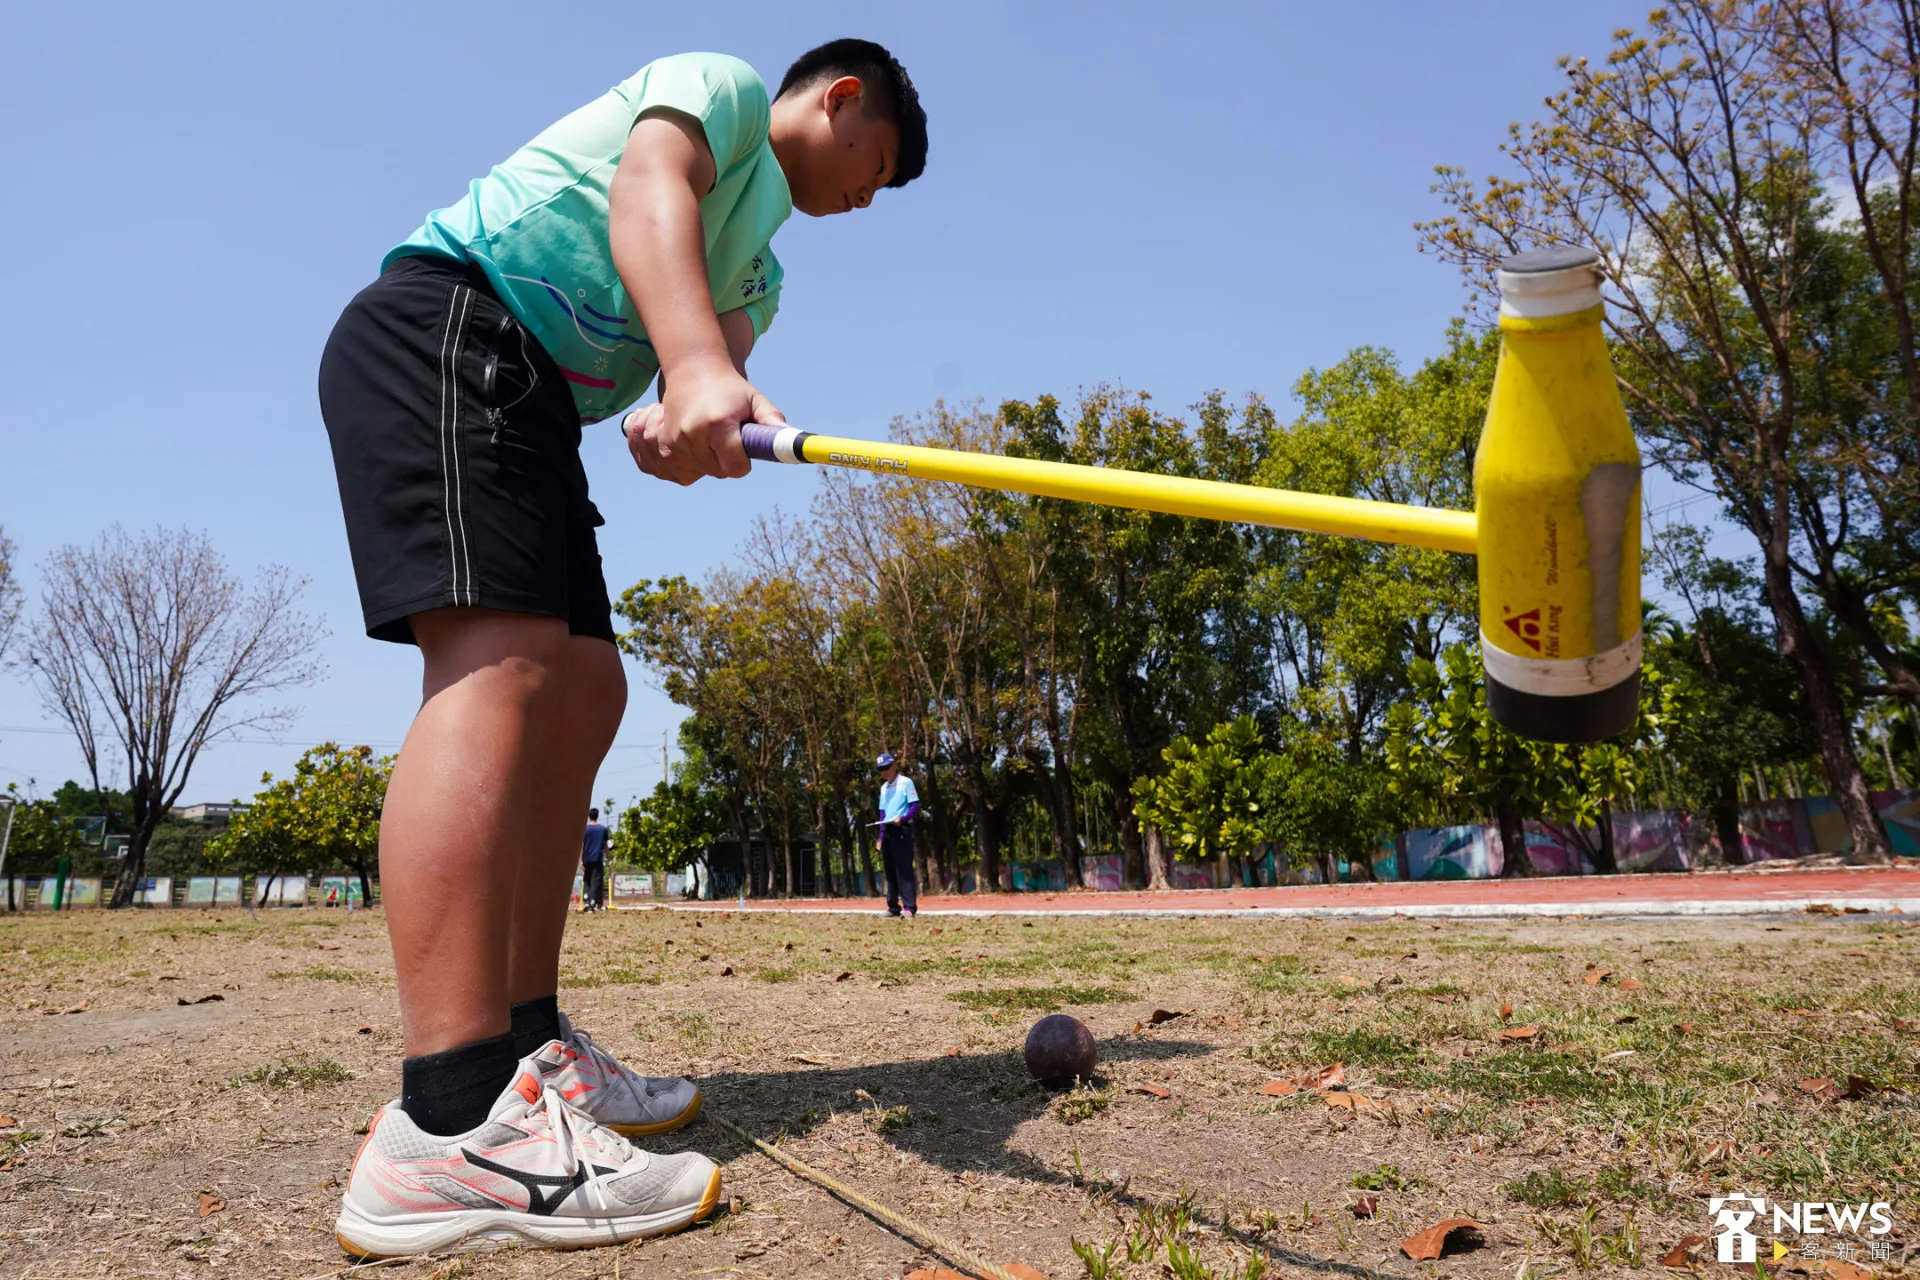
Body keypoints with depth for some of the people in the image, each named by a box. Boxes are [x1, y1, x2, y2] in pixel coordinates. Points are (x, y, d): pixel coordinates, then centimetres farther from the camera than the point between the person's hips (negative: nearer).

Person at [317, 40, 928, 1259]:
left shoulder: (757, 269, 28)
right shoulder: (717, 81, 6)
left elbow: (720, 340, 7)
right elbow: (646, 188, -16)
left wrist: (694, 424, -20)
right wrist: (693, 369, -35)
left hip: (534, 406, 10)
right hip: (444, 325, -10)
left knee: (586, 690, 2)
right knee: (501, 664, -25)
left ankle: (525, 1050, 5)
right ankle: (447, 1131, -33)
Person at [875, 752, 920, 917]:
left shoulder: (906, 782, -2)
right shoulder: (884, 788, 19)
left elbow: (915, 807, -9)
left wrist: (902, 818, -25)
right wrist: (880, 837, 14)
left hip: (901, 830, -7)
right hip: (887, 831, 7)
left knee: (904, 869, -10)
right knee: (889, 871, 8)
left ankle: (910, 907, -12)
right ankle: (893, 907, 14)